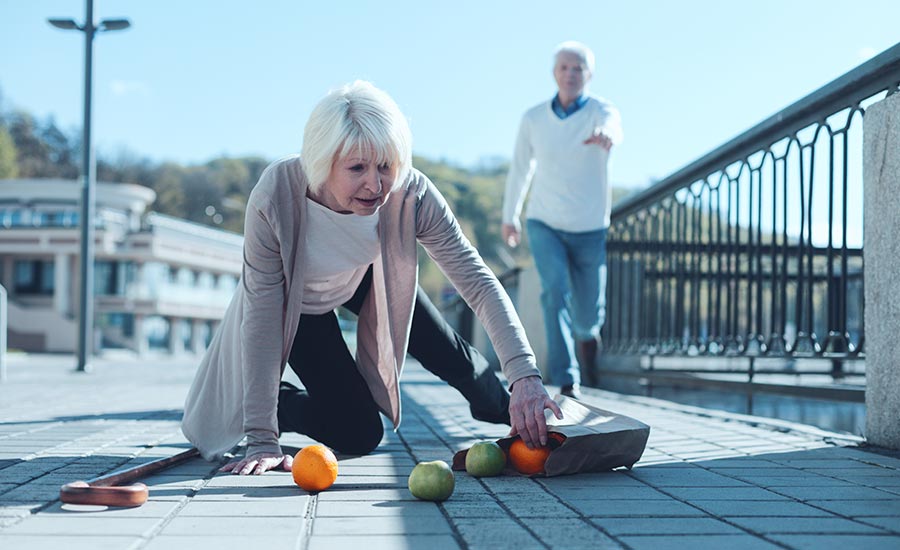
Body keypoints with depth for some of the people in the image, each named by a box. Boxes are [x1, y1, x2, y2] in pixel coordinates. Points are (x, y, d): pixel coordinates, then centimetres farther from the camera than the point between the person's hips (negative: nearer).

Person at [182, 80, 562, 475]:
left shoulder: (410, 194, -36)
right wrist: (262, 440, -37)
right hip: (297, 300, -3)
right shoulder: (274, 199, -42)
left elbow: (476, 279, -35)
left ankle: (502, 409, 46)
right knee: (358, 434, -7)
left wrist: (524, 376, -48)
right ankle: (256, 406, 20)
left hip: (365, 278, 3)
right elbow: (262, 319, -36)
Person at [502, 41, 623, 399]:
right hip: (544, 225, 1)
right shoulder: (533, 118, -4)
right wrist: (509, 216, 21)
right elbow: (520, 167, 11)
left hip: (590, 230, -1)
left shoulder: (601, 111, -13)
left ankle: (586, 333, 46)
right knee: (556, 292, -24)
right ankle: (567, 382, -20)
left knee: (588, 314, 7)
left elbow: (613, 128, -40)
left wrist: (606, 137, -65)